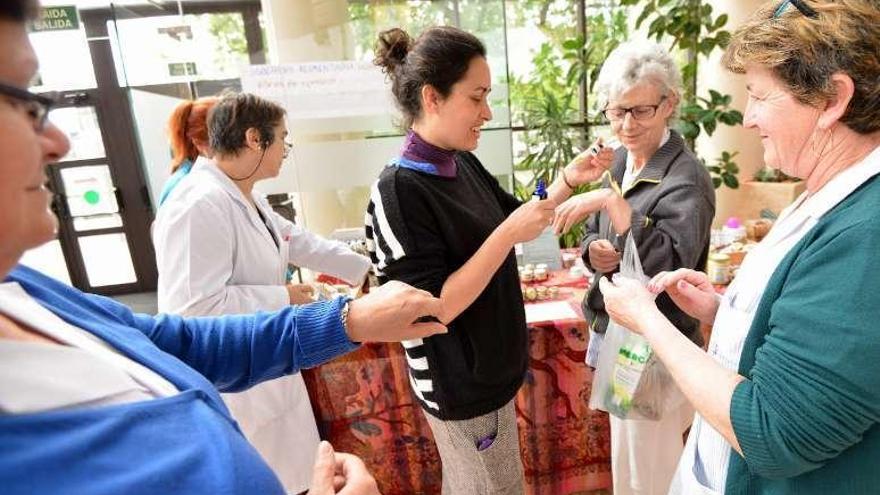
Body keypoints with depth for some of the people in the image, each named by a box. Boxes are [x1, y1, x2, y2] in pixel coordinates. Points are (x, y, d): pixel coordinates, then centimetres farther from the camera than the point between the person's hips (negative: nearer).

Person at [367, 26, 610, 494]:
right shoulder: (398, 192, -25)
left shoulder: (463, 164, -1)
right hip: (459, 384, -8)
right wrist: (509, 234, -29)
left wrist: (569, 179, 1)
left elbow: (508, 216, 15)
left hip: (489, 366, 8)